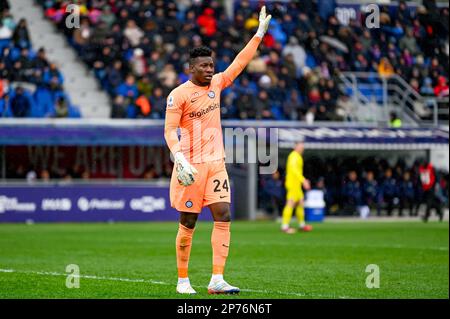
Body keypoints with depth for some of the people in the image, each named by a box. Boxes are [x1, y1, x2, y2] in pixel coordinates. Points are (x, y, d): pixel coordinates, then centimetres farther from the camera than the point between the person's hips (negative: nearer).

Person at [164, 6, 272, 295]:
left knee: (223, 217, -8)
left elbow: (240, 63, 16)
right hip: (191, 165, -5)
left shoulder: (217, 84, 10)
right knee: (188, 224, 1)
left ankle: (217, 280, -10)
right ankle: (183, 280, 13)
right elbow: (170, 130, -11)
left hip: (216, 163, 5)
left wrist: (260, 33, 13)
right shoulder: (179, 95, -7)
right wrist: (179, 158, -25)